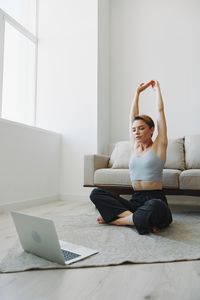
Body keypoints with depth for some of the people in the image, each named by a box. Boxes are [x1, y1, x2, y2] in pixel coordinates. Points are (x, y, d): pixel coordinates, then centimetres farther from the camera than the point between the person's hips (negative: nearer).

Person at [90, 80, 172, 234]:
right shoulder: (135, 146, 15)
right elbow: (133, 116, 18)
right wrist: (138, 91, 26)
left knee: (154, 207, -42)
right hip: (135, 201, 4)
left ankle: (115, 219, -18)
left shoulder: (158, 145, 3)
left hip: (155, 200, -4)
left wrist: (157, 88, 18)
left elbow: (160, 110, 5)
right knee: (96, 193, -14)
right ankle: (133, 217, -22)